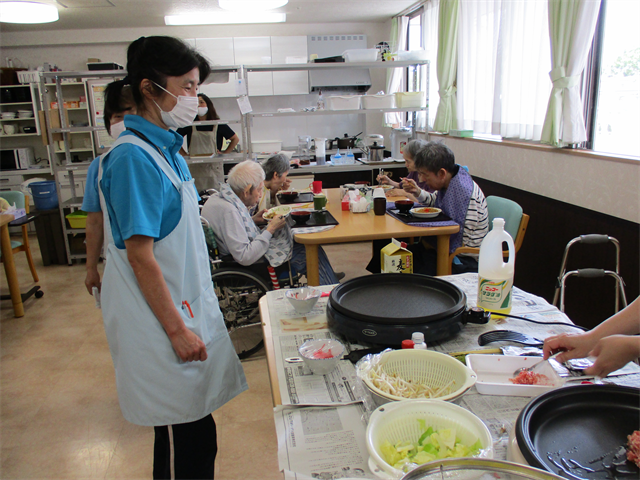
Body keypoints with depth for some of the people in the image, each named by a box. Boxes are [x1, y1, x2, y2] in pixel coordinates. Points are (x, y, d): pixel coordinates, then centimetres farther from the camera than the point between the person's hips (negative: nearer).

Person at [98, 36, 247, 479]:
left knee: (197, 433, 20)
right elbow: (140, 255, -21)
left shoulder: (166, 148, 9)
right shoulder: (133, 157, -19)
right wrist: (177, 329, -17)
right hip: (160, 322, -9)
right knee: (183, 439, 8)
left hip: (186, 306, 9)